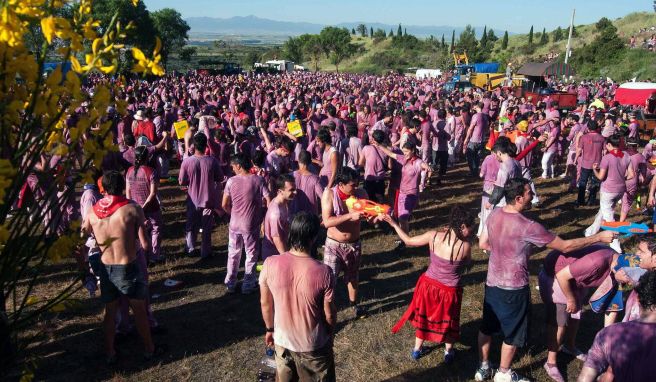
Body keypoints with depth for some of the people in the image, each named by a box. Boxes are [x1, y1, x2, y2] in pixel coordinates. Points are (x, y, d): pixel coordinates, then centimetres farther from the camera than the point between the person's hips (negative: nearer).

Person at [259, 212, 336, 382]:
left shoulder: (270, 264, -19)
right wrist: (330, 335, 7)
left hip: (282, 341, 3)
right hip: (314, 346, -2)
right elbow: (329, 314, -14)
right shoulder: (323, 272, -27)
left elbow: (265, 303, -5)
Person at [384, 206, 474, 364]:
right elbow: (466, 264, -2)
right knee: (447, 320, 26)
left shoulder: (434, 236, -18)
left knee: (424, 316, 27)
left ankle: (417, 349, 45)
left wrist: (393, 224, 5)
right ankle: (448, 352, 45)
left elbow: (408, 241, -6)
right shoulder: (465, 246, -24)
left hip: (428, 284, 2)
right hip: (449, 291, -2)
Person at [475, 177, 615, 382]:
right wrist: (599, 237, -8)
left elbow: (483, 244, 4)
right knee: (513, 334, 16)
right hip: (513, 289, -6)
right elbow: (565, 246, -18)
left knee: (487, 327, 21)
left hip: (492, 283, 7)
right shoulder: (528, 227, -27)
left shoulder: (494, 214, -7)